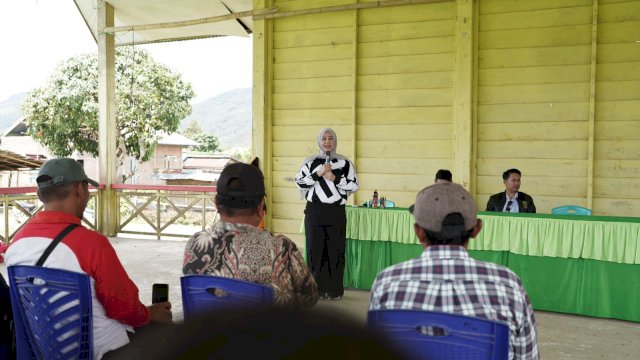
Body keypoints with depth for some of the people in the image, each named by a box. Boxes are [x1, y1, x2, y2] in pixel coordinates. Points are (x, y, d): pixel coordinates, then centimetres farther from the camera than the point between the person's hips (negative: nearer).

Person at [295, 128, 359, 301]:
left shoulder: (344, 162, 4)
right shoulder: (310, 162, 6)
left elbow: (354, 185, 0)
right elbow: (299, 181, -1)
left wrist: (335, 178, -12)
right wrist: (318, 174, -12)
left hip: (336, 212, -1)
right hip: (314, 211, 1)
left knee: (335, 250, 2)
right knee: (315, 249, 4)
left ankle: (335, 290, 12)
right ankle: (317, 288, 15)